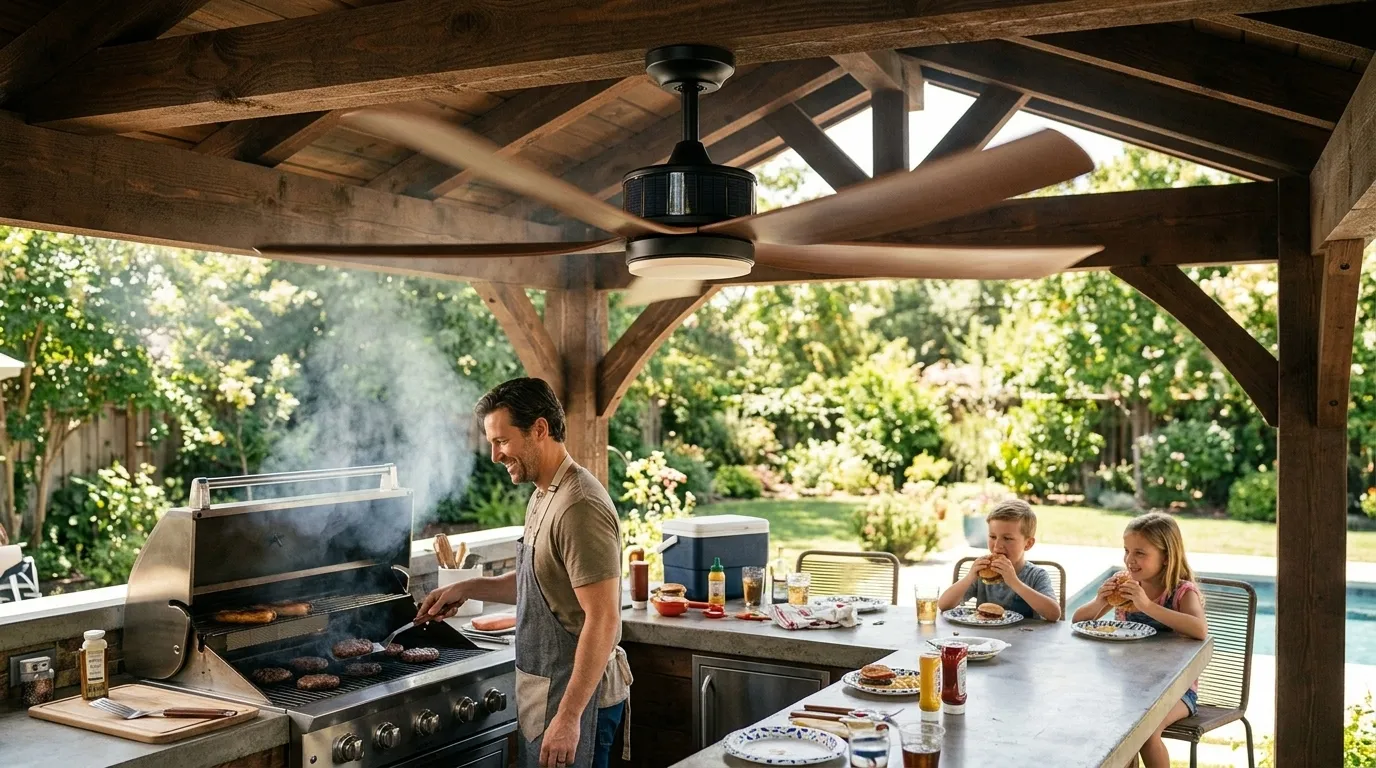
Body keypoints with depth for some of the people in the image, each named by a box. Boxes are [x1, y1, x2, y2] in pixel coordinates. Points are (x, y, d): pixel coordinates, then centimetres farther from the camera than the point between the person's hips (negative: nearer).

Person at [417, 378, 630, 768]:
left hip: (577, 694, -10)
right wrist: (467, 588, 10)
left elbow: (603, 619, -26)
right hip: (545, 690, 10)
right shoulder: (543, 497, 9)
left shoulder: (579, 507, -23)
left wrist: (568, 716, -26)